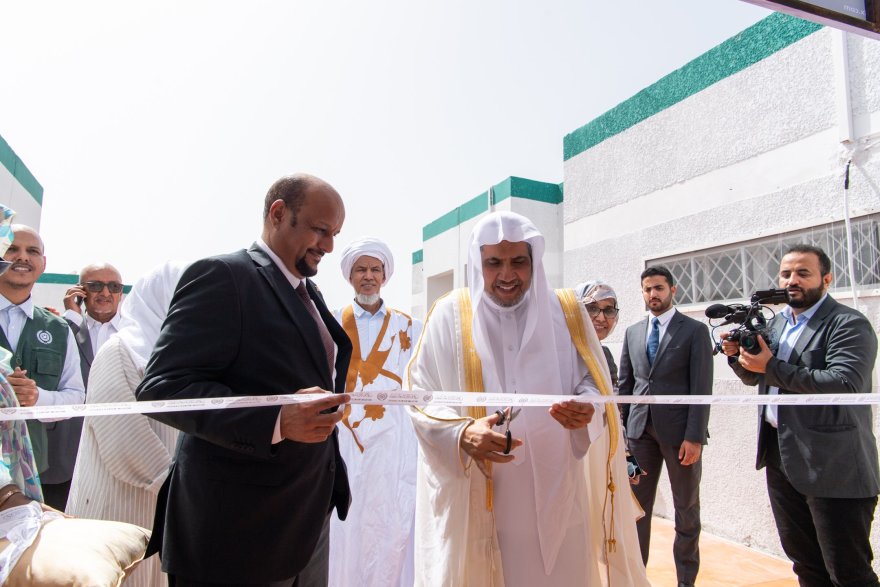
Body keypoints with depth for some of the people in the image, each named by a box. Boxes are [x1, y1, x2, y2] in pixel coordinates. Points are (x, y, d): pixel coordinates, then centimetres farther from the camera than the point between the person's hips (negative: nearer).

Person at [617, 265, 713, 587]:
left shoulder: (695, 330, -2)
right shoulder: (632, 332, 11)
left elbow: (701, 387, -8)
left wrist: (694, 436, -14)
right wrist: (622, 427, 6)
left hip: (679, 431, -3)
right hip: (640, 429, 4)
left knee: (687, 509, 10)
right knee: (637, 506, 8)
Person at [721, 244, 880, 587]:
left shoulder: (849, 324, -11)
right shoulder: (776, 322, 12)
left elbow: (845, 384, -26)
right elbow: (754, 378, 18)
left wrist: (772, 368, -23)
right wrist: (737, 355, -2)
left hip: (834, 467, -7)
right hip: (780, 457, 7)